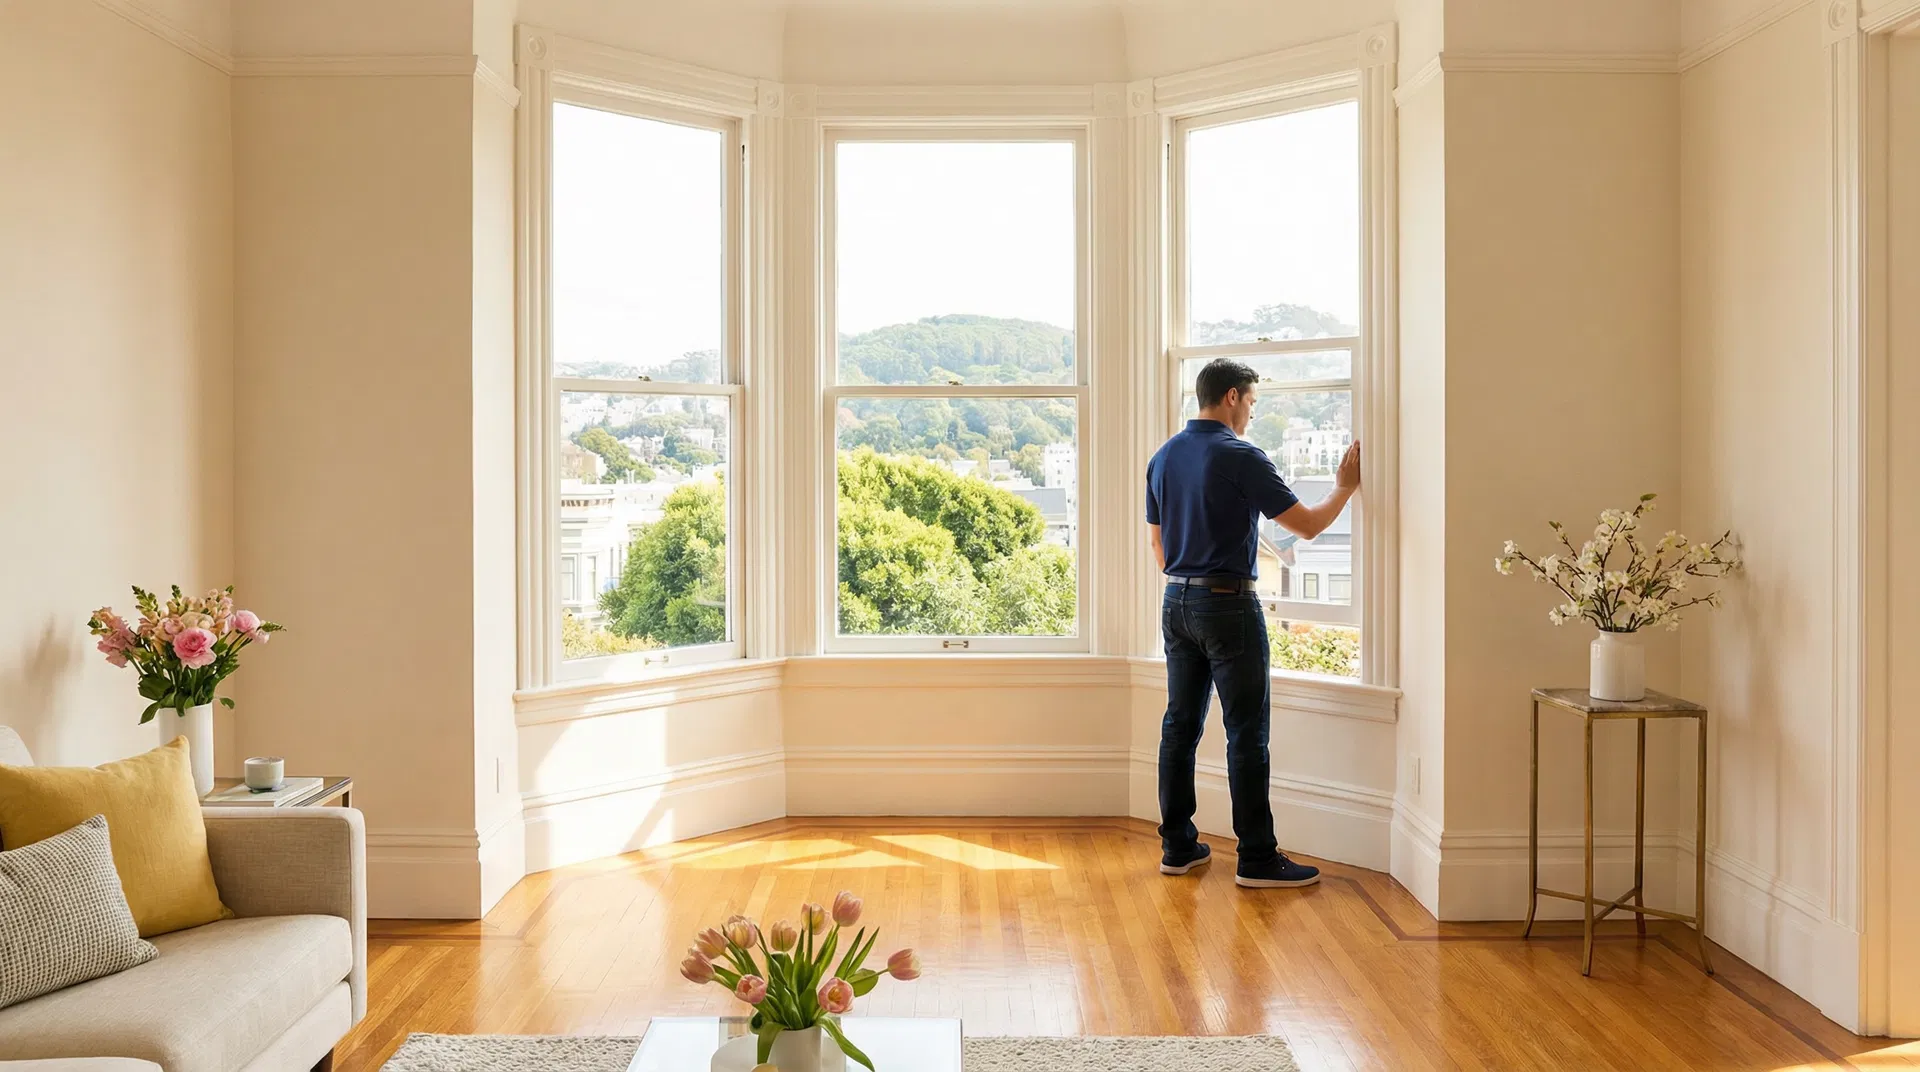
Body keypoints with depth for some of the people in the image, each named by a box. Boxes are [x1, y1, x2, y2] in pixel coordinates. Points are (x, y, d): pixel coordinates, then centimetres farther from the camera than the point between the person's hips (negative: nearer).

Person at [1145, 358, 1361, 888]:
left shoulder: (1164, 457, 9)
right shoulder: (1241, 457, -14)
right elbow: (1307, 525, -11)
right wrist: (1345, 487, 6)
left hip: (1177, 604, 8)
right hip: (1228, 605, -7)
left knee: (1180, 725, 11)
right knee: (1247, 733, -3)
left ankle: (1178, 846, 16)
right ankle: (1257, 858, 1)